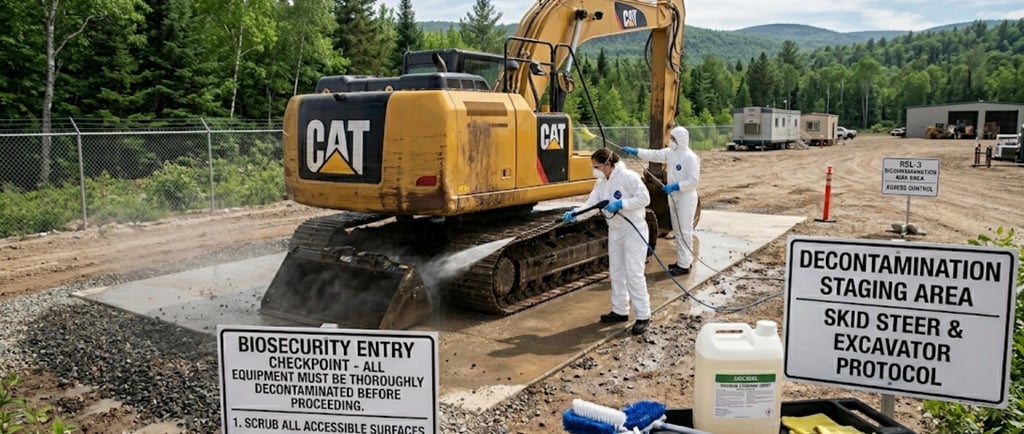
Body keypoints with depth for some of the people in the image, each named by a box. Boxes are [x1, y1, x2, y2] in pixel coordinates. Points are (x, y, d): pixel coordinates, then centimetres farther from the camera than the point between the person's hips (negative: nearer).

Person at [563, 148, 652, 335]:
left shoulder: (628, 177, -17)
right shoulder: (601, 183, 6)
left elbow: (644, 198, -18)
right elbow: (591, 203, -2)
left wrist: (620, 204, -26)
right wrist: (574, 213, -19)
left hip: (634, 230, -8)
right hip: (615, 231, 8)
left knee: (634, 273, -8)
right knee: (616, 272, 13)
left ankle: (643, 316, 0)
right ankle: (620, 311, 26)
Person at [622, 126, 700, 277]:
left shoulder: (690, 157, -18)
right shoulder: (670, 152, 6)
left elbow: (693, 180, -20)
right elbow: (654, 154, 5)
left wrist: (675, 186, -24)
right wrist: (634, 151, -4)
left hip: (686, 198, -9)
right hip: (674, 197, 9)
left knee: (684, 231, -4)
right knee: (678, 230, 16)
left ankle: (684, 266, 1)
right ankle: (681, 261, 27)